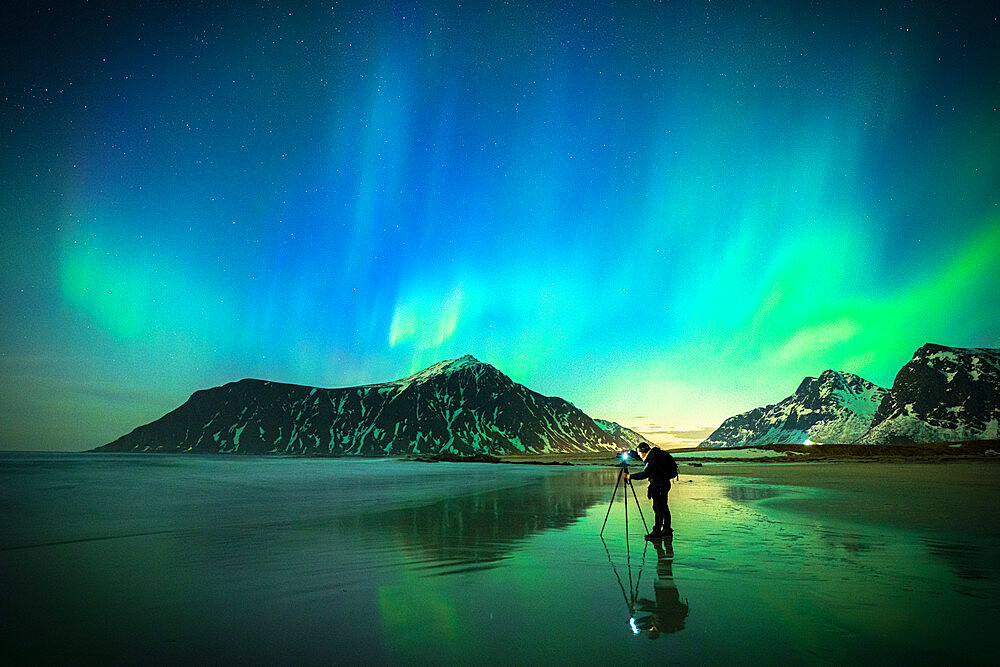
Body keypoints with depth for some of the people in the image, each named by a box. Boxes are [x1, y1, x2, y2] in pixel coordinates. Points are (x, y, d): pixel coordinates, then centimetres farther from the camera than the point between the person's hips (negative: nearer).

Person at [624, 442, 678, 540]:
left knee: (658, 508, -10)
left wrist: (629, 476, -21)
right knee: (663, 507, 16)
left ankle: (657, 532, -11)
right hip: (664, 485, 10)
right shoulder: (654, 454, 7)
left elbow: (644, 474, -27)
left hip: (659, 486, -10)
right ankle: (667, 529, 25)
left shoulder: (653, 460, -22)